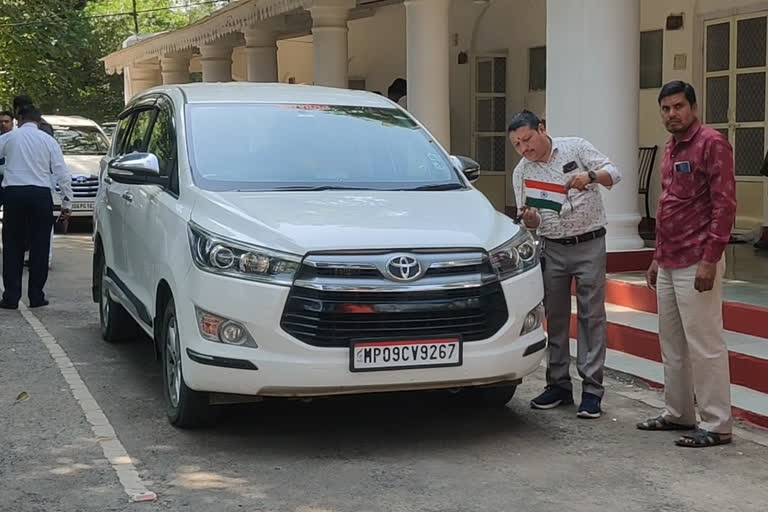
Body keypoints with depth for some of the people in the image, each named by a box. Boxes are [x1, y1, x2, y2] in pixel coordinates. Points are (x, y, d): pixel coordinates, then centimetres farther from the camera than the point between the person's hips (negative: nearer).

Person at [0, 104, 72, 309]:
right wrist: (66, 203, 6)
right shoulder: (48, 140, 5)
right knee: (39, 246, 7)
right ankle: (36, 296, 8)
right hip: (40, 194, 0)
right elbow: (62, 173, 2)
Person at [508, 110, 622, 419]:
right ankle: (558, 385, 17)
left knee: (592, 317, -4)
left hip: (589, 245, -3)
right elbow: (531, 224, 6)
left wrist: (590, 176, -28)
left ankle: (592, 390, -2)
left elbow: (613, 173, -8)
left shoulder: (575, 148, -3)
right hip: (552, 249, 4)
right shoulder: (522, 173, 5)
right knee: (555, 318, 7)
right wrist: (529, 219, -18)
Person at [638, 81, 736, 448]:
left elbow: (724, 205, -15)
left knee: (704, 344, -6)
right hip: (668, 263, 9)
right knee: (672, 344, 13)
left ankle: (717, 425, 0)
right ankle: (678, 413, 23)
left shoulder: (711, 144, -10)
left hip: (696, 263, -9)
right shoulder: (671, 149, 17)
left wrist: (710, 259, -20)